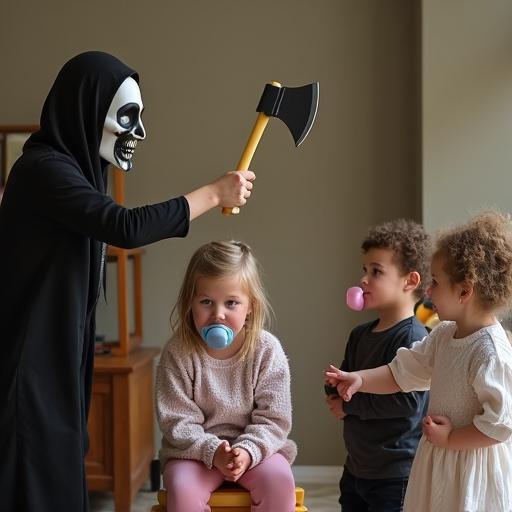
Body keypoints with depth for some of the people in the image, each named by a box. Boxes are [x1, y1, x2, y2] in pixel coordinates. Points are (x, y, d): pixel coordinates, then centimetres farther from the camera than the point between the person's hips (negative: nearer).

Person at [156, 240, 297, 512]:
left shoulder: (267, 350, -9)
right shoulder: (178, 353, -11)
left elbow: (274, 418, -8)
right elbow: (176, 421, -11)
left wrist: (247, 451, -26)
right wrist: (213, 451, -27)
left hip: (255, 447, 1)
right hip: (194, 450, 0)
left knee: (279, 479, -27)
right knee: (182, 488, -29)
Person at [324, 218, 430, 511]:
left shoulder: (413, 337, -18)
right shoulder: (360, 335, 8)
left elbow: (408, 401, -26)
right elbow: (337, 386, 18)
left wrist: (350, 404, -16)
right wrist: (336, 390, -6)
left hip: (395, 478, -8)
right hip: (356, 469, 8)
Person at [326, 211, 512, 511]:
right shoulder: (445, 335, 3)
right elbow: (403, 372, 11)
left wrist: (450, 439, -17)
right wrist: (361, 380, 0)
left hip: (471, 471, -8)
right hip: (438, 461, 9)